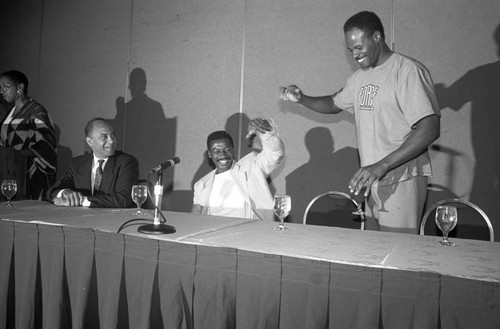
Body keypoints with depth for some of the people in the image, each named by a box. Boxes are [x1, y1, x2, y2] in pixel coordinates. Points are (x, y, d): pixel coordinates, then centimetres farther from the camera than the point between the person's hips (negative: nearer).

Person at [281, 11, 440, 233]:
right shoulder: (360, 76, 13)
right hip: (372, 180, 7)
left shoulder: (408, 71, -12)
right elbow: (334, 104, 28)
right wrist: (301, 99, 9)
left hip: (401, 180, -7)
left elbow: (430, 129, -19)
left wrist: (382, 166, -24)